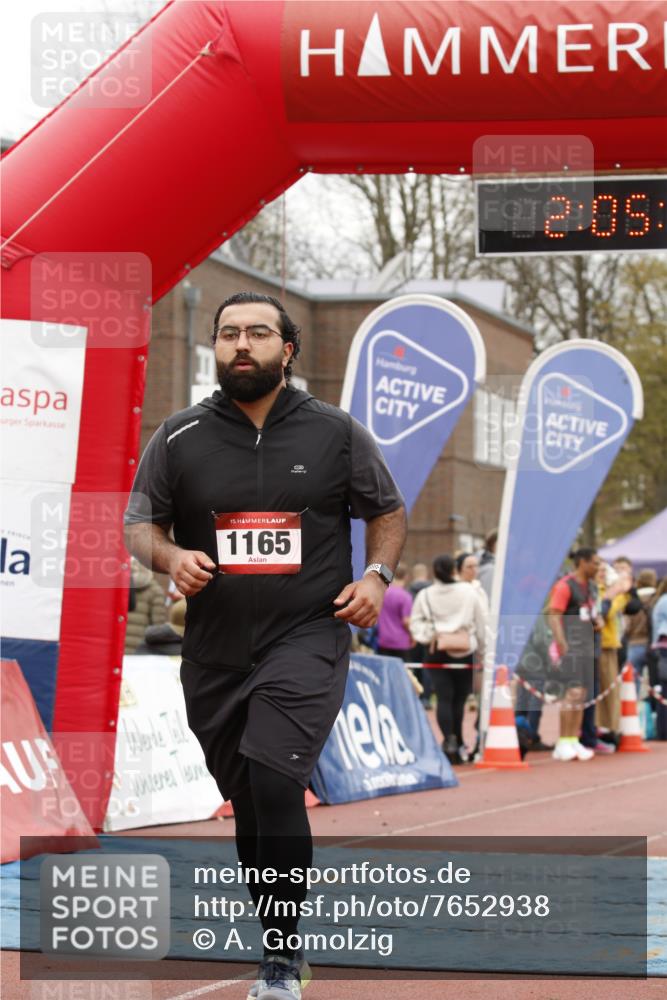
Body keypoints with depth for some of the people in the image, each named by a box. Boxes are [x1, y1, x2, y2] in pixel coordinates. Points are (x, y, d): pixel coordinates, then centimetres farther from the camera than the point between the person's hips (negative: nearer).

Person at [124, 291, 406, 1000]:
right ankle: (280, 940, 29)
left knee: (273, 786, -21)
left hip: (307, 641, -3)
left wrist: (376, 575, -5)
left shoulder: (335, 434, 2)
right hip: (215, 651, 3)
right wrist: (170, 557, -13)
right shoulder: (179, 439, 3)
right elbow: (139, 524, 8)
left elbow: (388, 512, 13)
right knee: (248, 803, 11)